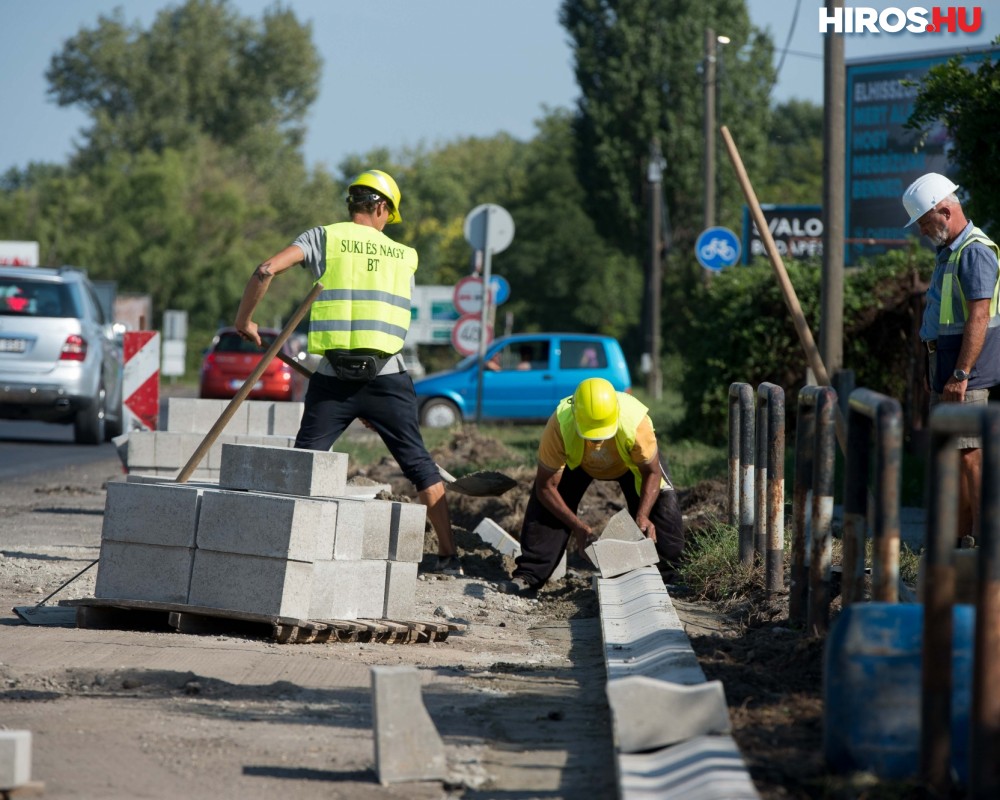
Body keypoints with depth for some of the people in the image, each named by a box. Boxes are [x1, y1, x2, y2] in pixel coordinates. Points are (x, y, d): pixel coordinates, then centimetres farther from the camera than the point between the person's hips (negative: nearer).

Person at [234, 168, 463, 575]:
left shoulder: (324, 237, 4)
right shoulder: (405, 256, 12)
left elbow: (266, 270, -9)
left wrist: (244, 320, 5)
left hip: (333, 377, -1)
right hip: (388, 375, 1)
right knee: (419, 465, 9)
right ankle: (449, 556, 9)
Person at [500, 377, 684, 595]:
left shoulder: (635, 422, -44)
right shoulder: (560, 426, -43)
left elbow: (652, 473, -25)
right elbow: (546, 487, -31)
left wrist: (642, 516, -39)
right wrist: (578, 527, -36)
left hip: (631, 461, 0)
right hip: (578, 460, 0)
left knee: (663, 503, -18)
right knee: (545, 506, -18)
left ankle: (662, 578, -3)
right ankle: (527, 577, -10)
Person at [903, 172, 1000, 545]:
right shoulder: (949, 252, 17)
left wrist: (960, 375, -25)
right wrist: (936, 375, 21)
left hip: (967, 378, -10)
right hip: (945, 374, 10)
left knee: (970, 455, -11)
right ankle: (960, 537, 14)